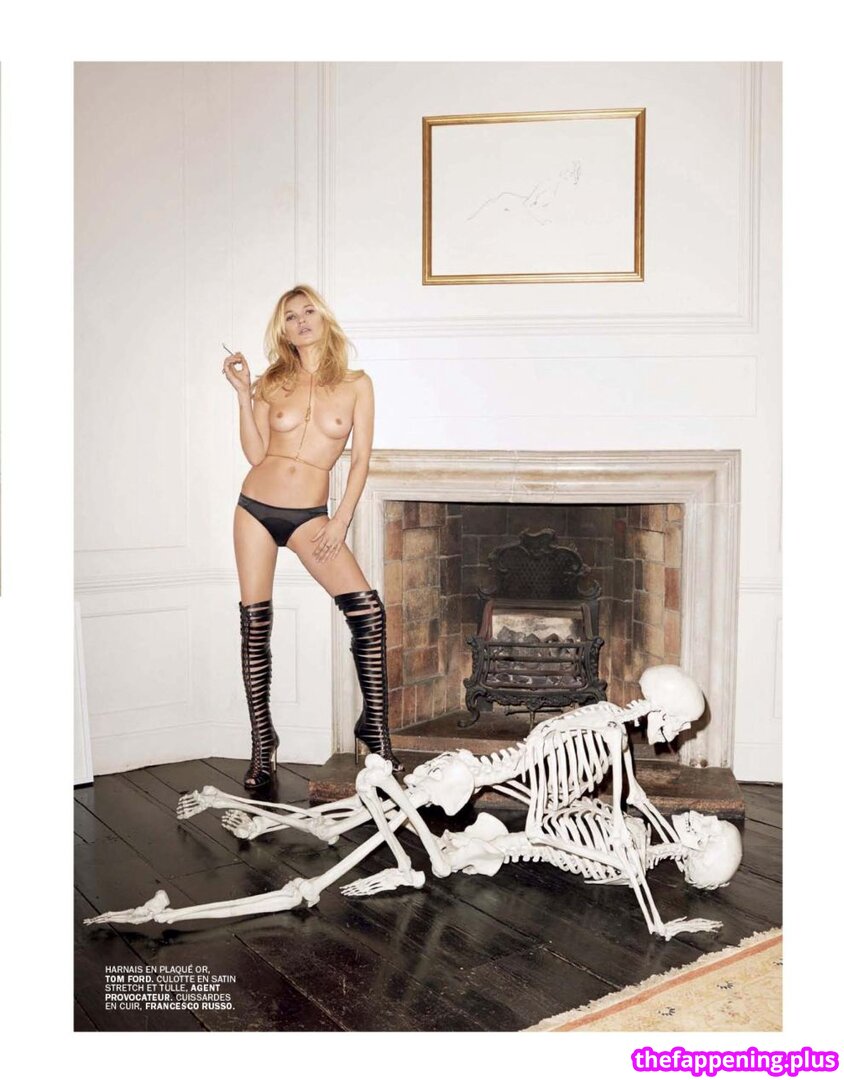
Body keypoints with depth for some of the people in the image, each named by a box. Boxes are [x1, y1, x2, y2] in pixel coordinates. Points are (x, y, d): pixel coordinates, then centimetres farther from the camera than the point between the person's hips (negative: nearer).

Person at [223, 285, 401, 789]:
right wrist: (244, 392, -5)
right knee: (255, 625, 3)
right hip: (256, 508, 2)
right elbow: (256, 453, 0)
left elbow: (361, 458, -1)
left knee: (368, 610, -15)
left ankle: (375, 724, 0)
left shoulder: (356, 384, 2)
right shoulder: (272, 383, 6)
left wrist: (342, 519, -8)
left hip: (309, 515, -1)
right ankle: (263, 742, 15)